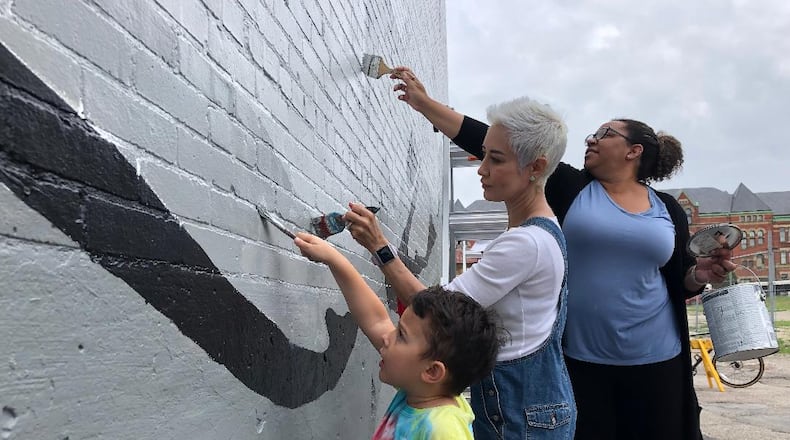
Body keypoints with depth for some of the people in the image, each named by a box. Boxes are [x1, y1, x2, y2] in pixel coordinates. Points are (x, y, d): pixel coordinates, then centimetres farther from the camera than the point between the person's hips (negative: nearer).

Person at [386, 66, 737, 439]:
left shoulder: (667, 209, 6)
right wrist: (425, 103, -10)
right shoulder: (571, 187, 0)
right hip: (580, 361, -2)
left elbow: (677, 281, 14)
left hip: (655, 363, 2)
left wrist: (700, 275, -9)